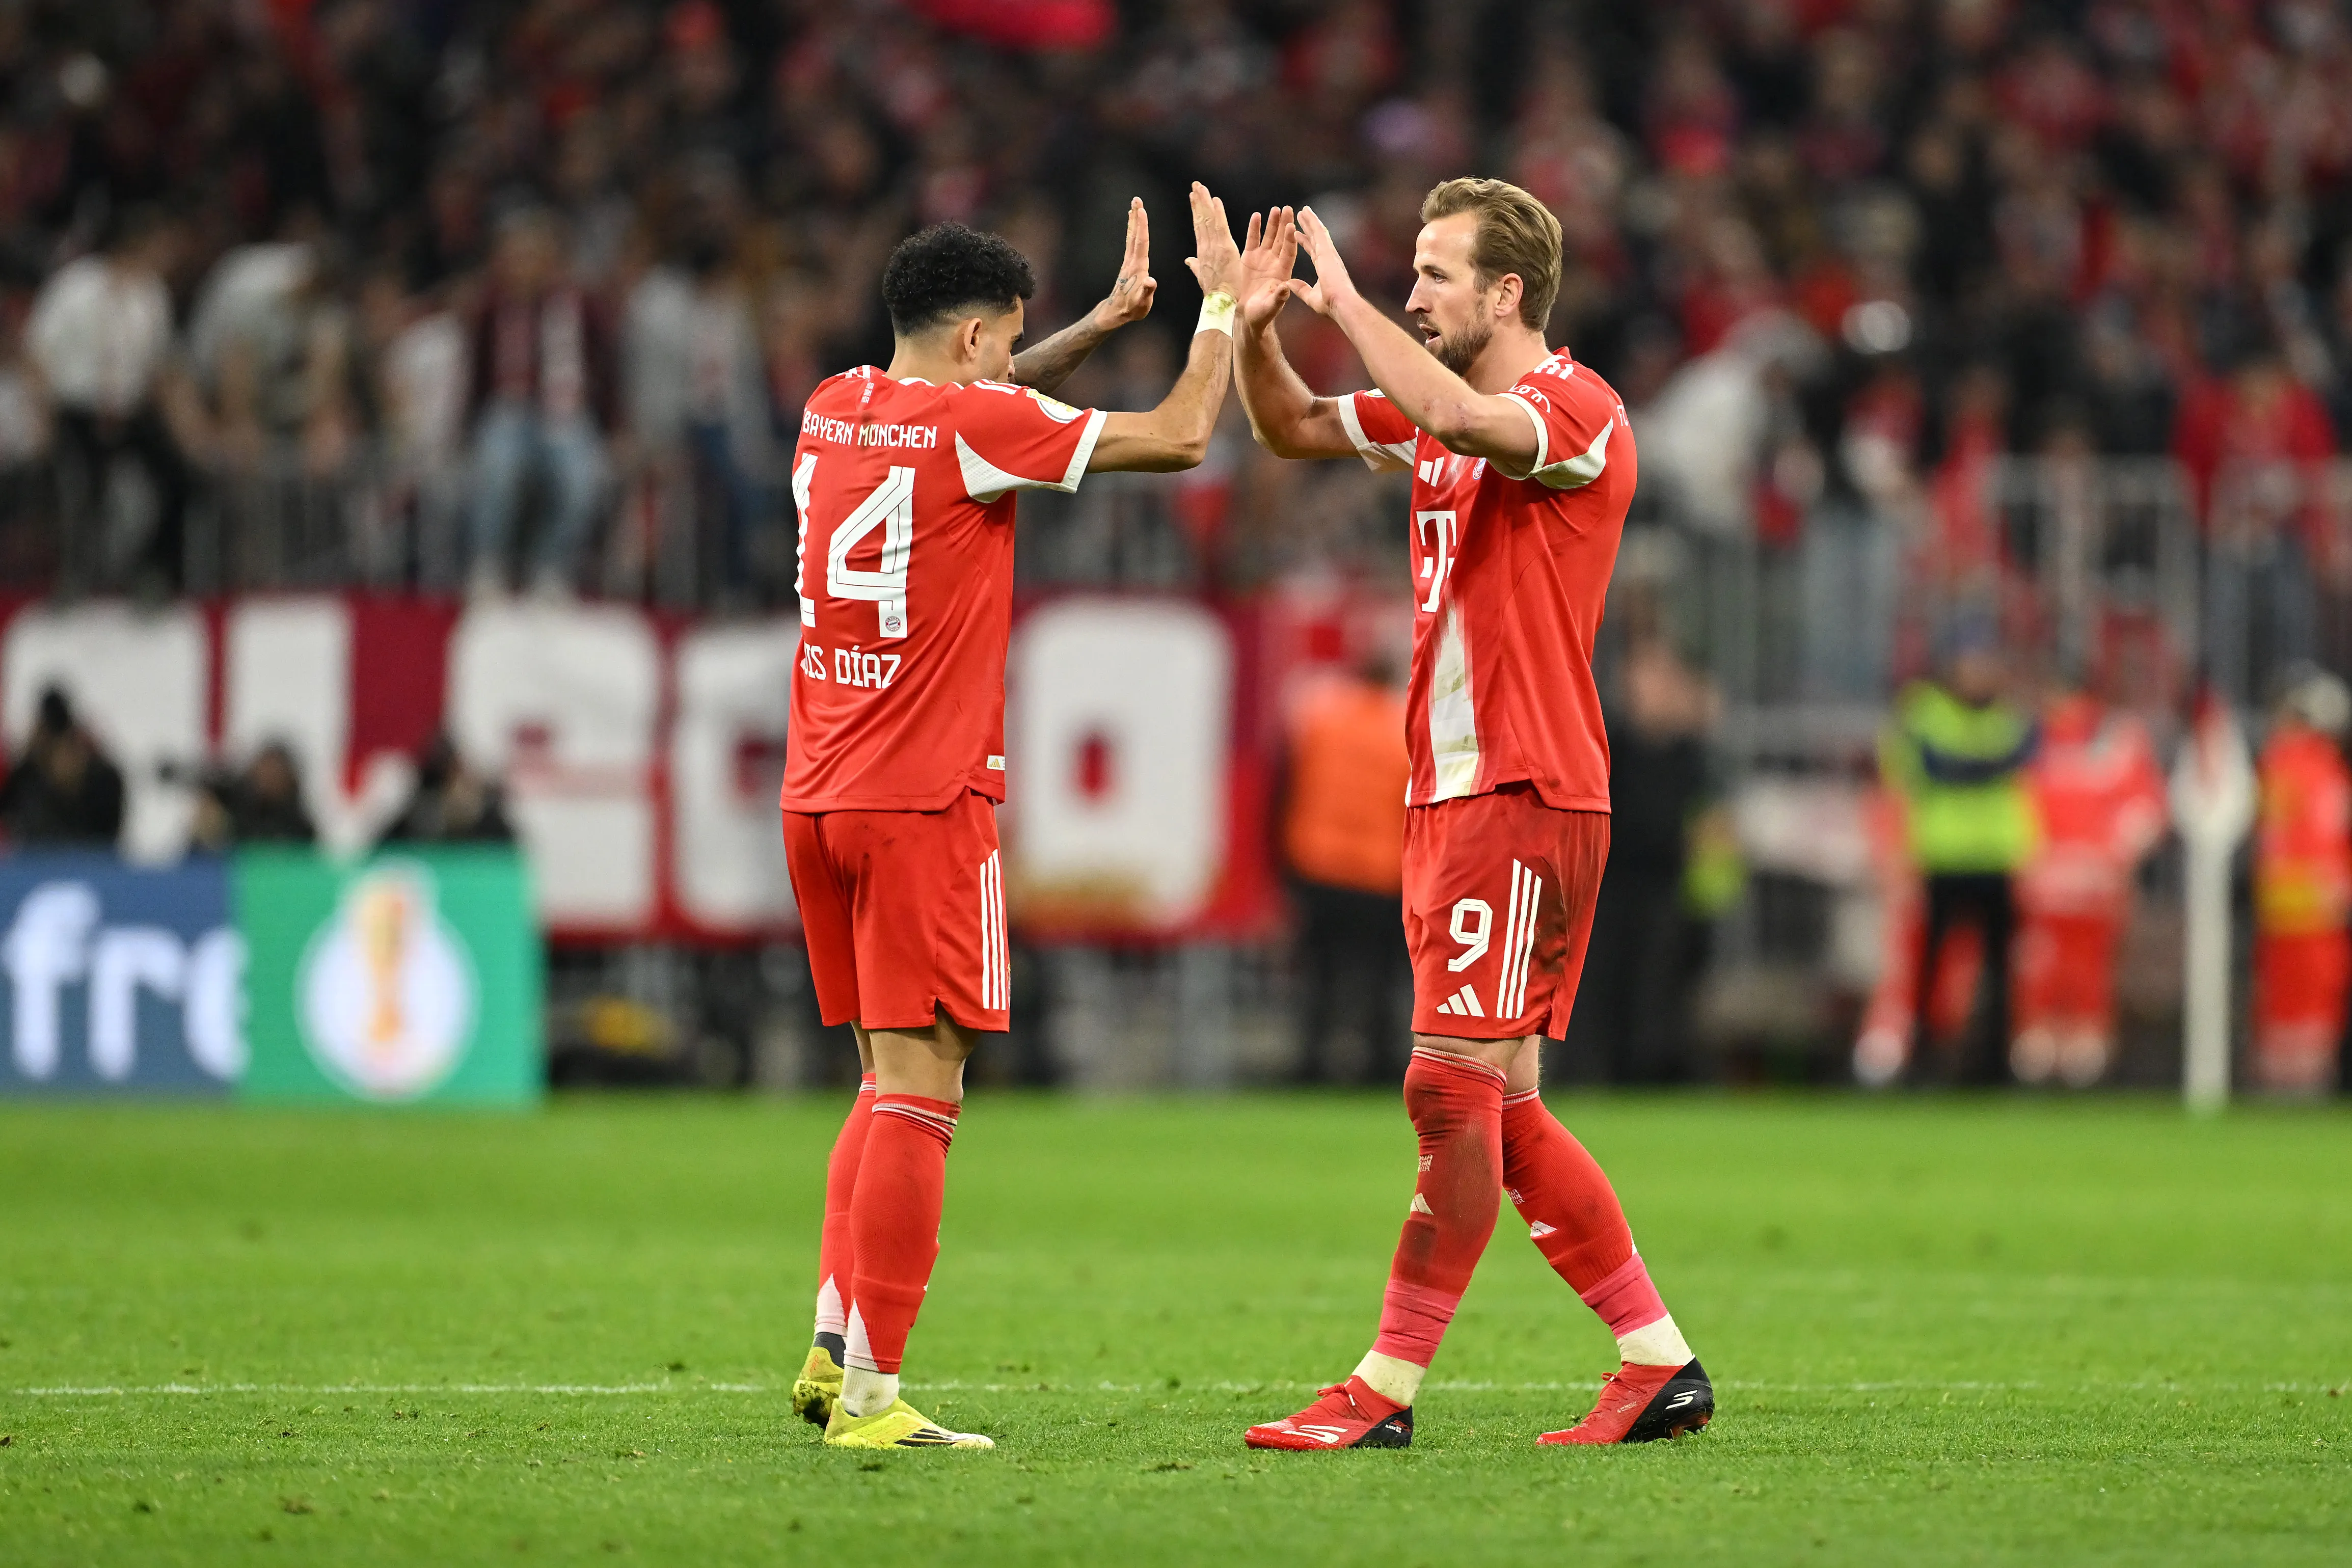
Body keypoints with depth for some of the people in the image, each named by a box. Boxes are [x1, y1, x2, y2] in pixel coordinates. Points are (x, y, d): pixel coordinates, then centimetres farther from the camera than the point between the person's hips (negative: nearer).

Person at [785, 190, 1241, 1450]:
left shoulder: (833, 409, 10)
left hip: (819, 800, 8)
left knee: (889, 1082, 16)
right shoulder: (971, 428, -11)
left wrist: (1104, 321, 29)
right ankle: (869, 1391, -11)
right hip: (925, 802, -8)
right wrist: (1221, 308, 7)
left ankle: (832, 1348, 8)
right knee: (919, 1089, -7)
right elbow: (1177, 440, -5)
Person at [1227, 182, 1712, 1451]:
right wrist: (1256, 325, 5)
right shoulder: (1436, 413, 15)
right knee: (1500, 1112, 8)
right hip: (1447, 793, 9)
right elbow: (1292, 431, 25)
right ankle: (1659, 1364, 14)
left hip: (1525, 797, -9)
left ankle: (1385, 1391, -11)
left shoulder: (1575, 409, -11)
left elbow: (1454, 417, -32)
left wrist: (1342, 299, -20)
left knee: (1454, 1088, -11)